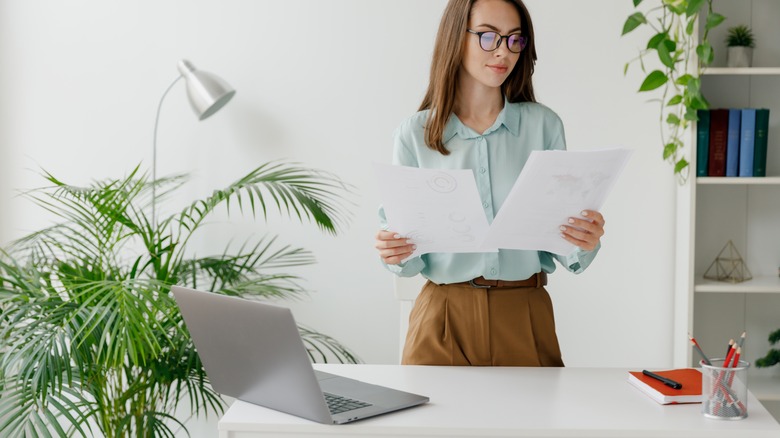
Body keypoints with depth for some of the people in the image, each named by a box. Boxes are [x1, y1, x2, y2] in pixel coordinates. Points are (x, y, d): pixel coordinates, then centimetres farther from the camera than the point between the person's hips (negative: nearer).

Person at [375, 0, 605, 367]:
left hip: (525, 317, 1)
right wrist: (394, 253, -20)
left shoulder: (543, 125, 2)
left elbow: (567, 247, 2)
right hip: (444, 317, -1)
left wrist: (586, 242, -19)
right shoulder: (415, 134, 0)